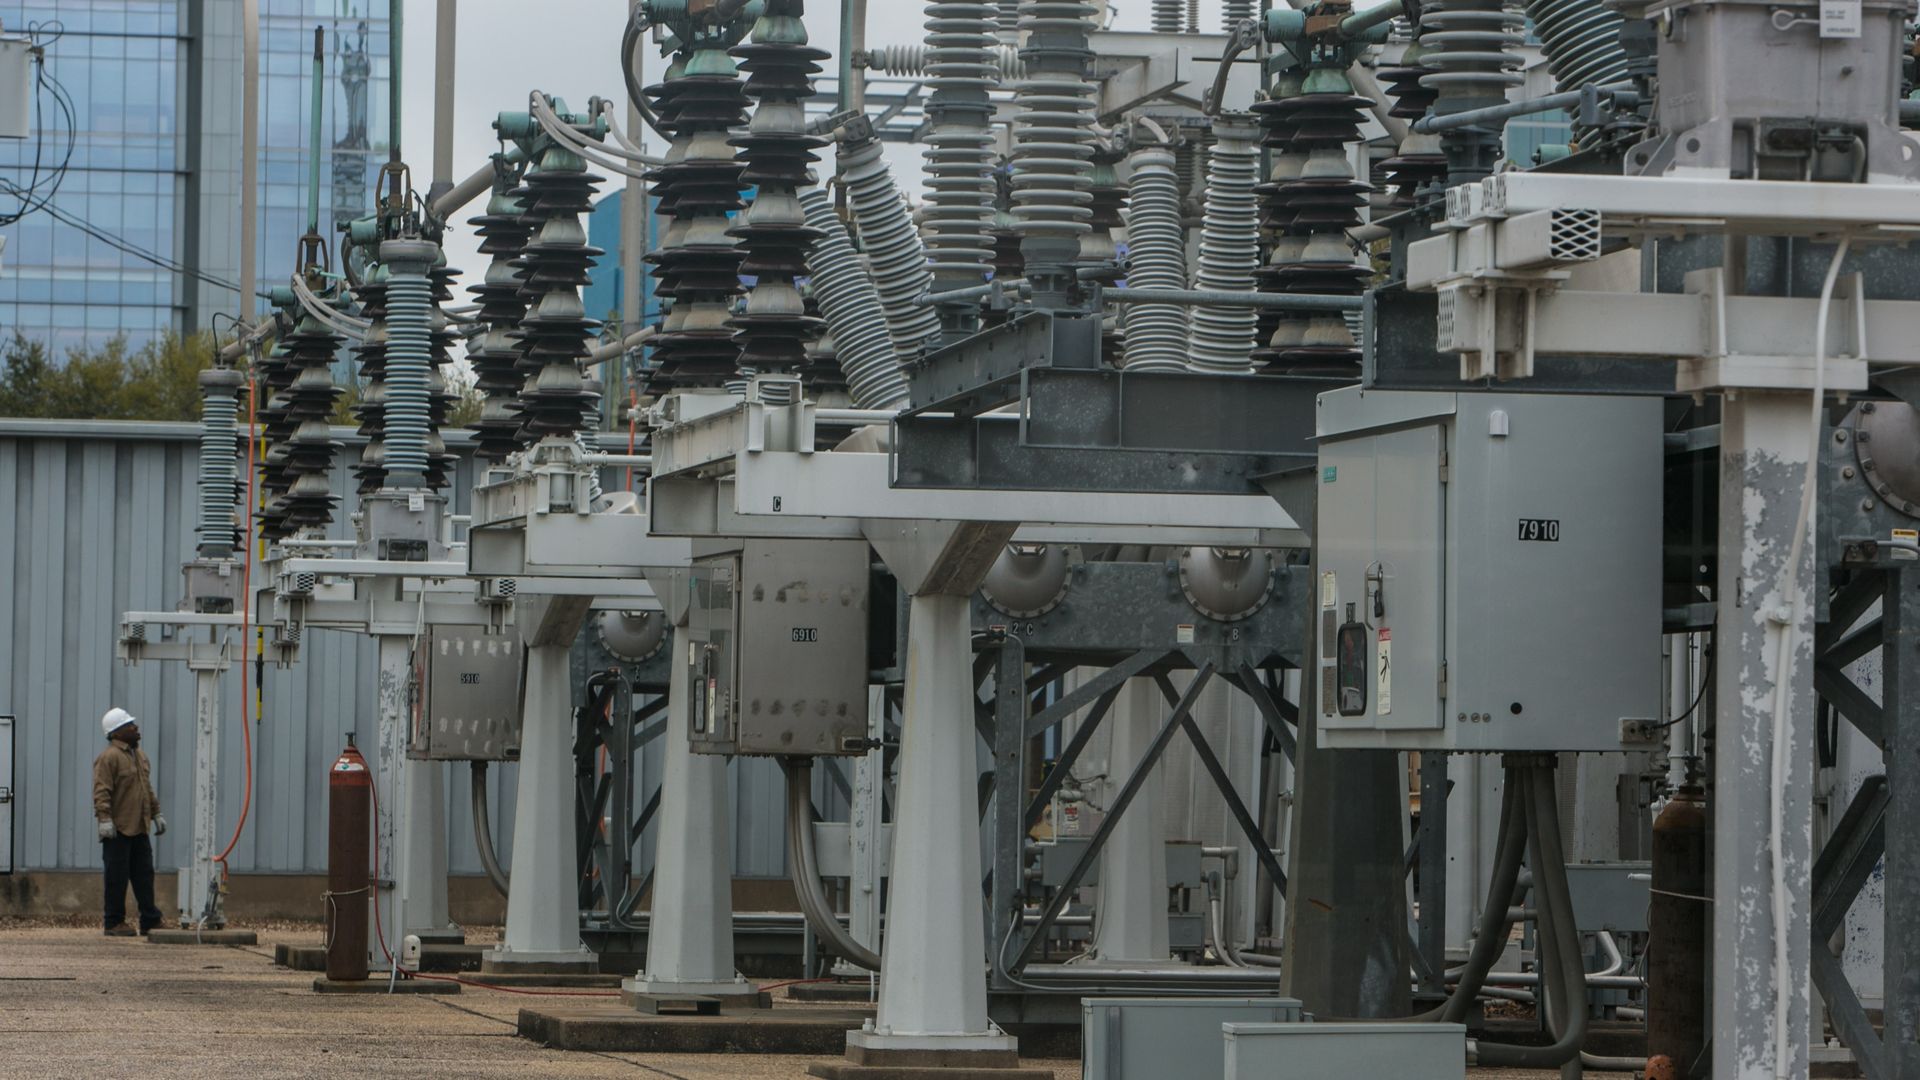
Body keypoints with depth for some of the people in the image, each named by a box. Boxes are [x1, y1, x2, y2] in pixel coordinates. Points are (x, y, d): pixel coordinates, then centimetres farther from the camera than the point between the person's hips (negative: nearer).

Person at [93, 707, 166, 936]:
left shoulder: (140, 755, 18)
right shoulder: (109, 757, -11)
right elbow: (101, 791, -17)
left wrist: (156, 814, 23)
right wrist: (105, 819, -24)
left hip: (139, 829, 8)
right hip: (118, 830, -8)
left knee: (144, 875, 9)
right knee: (117, 877, -2)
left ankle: (150, 920, 13)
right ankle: (115, 923, 4)